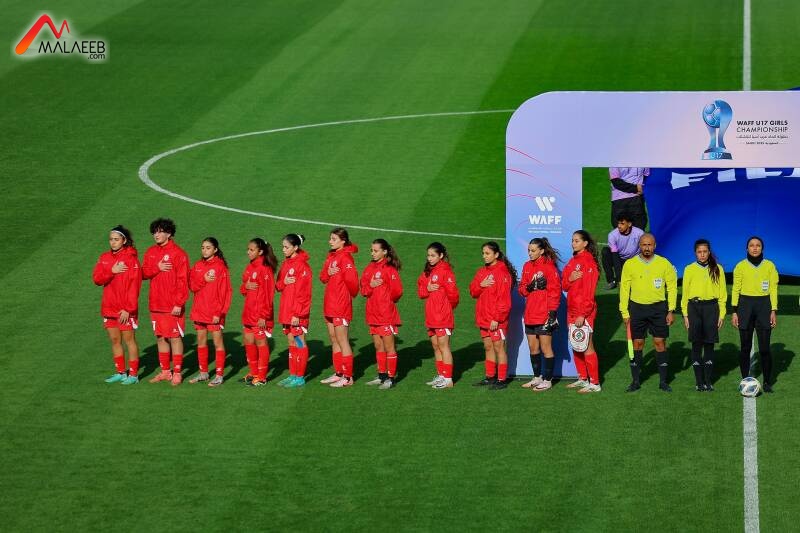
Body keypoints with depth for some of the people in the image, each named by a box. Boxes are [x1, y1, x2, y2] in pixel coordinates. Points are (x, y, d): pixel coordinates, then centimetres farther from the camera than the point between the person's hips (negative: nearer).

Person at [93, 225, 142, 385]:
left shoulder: (131, 259, -10)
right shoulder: (104, 258, 9)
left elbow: (134, 286, -13)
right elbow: (96, 278, 0)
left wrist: (128, 309, -17)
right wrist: (112, 271, -17)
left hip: (126, 310, -6)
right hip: (109, 308, 6)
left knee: (129, 340, 0)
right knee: (115, 340, 11)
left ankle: (133, 374, 6)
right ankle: (120, 373, 21)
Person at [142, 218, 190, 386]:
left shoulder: (178, 253, -9)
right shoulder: (151, 252, 12)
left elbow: (183, 280, -12)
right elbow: (144, 273, 8)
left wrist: (179, 303, -17)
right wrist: (157, 268, -11)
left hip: (173, 306, -7)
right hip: (156, 304, 7)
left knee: (175, 338, -3)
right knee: (160, 337, 12)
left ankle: (177, 373, 3)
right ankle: (165, 371, 21)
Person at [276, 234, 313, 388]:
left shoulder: (302, 265, -13)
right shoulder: (286, 263, 13)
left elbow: (302, 292, -16)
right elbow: (278, 286, 17)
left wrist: (297, 313, -19)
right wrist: (283, 282, -7)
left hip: (297, 313, -8)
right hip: (286, 311, 8)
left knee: (299, 343, -2)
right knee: (291, 343, 12)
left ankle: (300, 378, 1)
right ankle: (292, 375, 19)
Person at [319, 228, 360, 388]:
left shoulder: (345, 257, -15)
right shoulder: (331, 256, 13)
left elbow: (351, 280, -21)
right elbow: (323, 277, 12)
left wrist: (351, 294, -4)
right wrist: (328, 273, -9)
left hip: (342, 305, -9)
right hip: (330, 305, 9)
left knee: (342, 341, -5)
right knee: (334, 340, 14)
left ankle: (348, 377, 0)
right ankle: (338, 373, 22)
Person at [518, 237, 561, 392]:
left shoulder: (549, 266, -9)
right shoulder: (527, 266, 12)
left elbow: (555, 290, -11)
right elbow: (521, 289, 13)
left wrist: (552, 311, -16)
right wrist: (530, 287, -9)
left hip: (544, 315, -7)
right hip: (530, 315, 7)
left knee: (546, 348, -2)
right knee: (533, 348, 13)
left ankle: (547, 380, 5)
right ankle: (537, 378, 24)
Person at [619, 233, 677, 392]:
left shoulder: (664, 264, 1)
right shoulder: (630, 264, 1)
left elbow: (672, 287, 4)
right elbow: (624, 289, 4)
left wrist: (670, 311, -2)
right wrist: (625, 312, -1)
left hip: (658, 307, 0)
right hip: (637, 308, 0)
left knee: (660, 342, 0)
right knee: (637, 343, 3)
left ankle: (663, 381, 7)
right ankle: (635, 380, 11)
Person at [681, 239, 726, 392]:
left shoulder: (717, 269, 6)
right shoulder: (689, 269, 6)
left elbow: (722, 293, 8)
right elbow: (685, 293, 8)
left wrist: (721, 314, 2)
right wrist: (685, 314, 2)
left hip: (711, 307, 0)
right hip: (694, 307, 0)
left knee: (709, 345, 1)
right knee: (696, 345, -1)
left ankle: (709, 381, 7)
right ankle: (699, 381, 4)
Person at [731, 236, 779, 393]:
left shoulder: (769, 266, 4)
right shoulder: (740, 266, 4)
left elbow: (773, 290, 5)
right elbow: (736, 289, 5)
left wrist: (774, 311, -1)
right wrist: (734, 311, -1)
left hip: (764, 306, 0)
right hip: (745, 306, 0)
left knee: (764, 347, -5)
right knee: (745, 347, 2)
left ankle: (767, 382, 3)